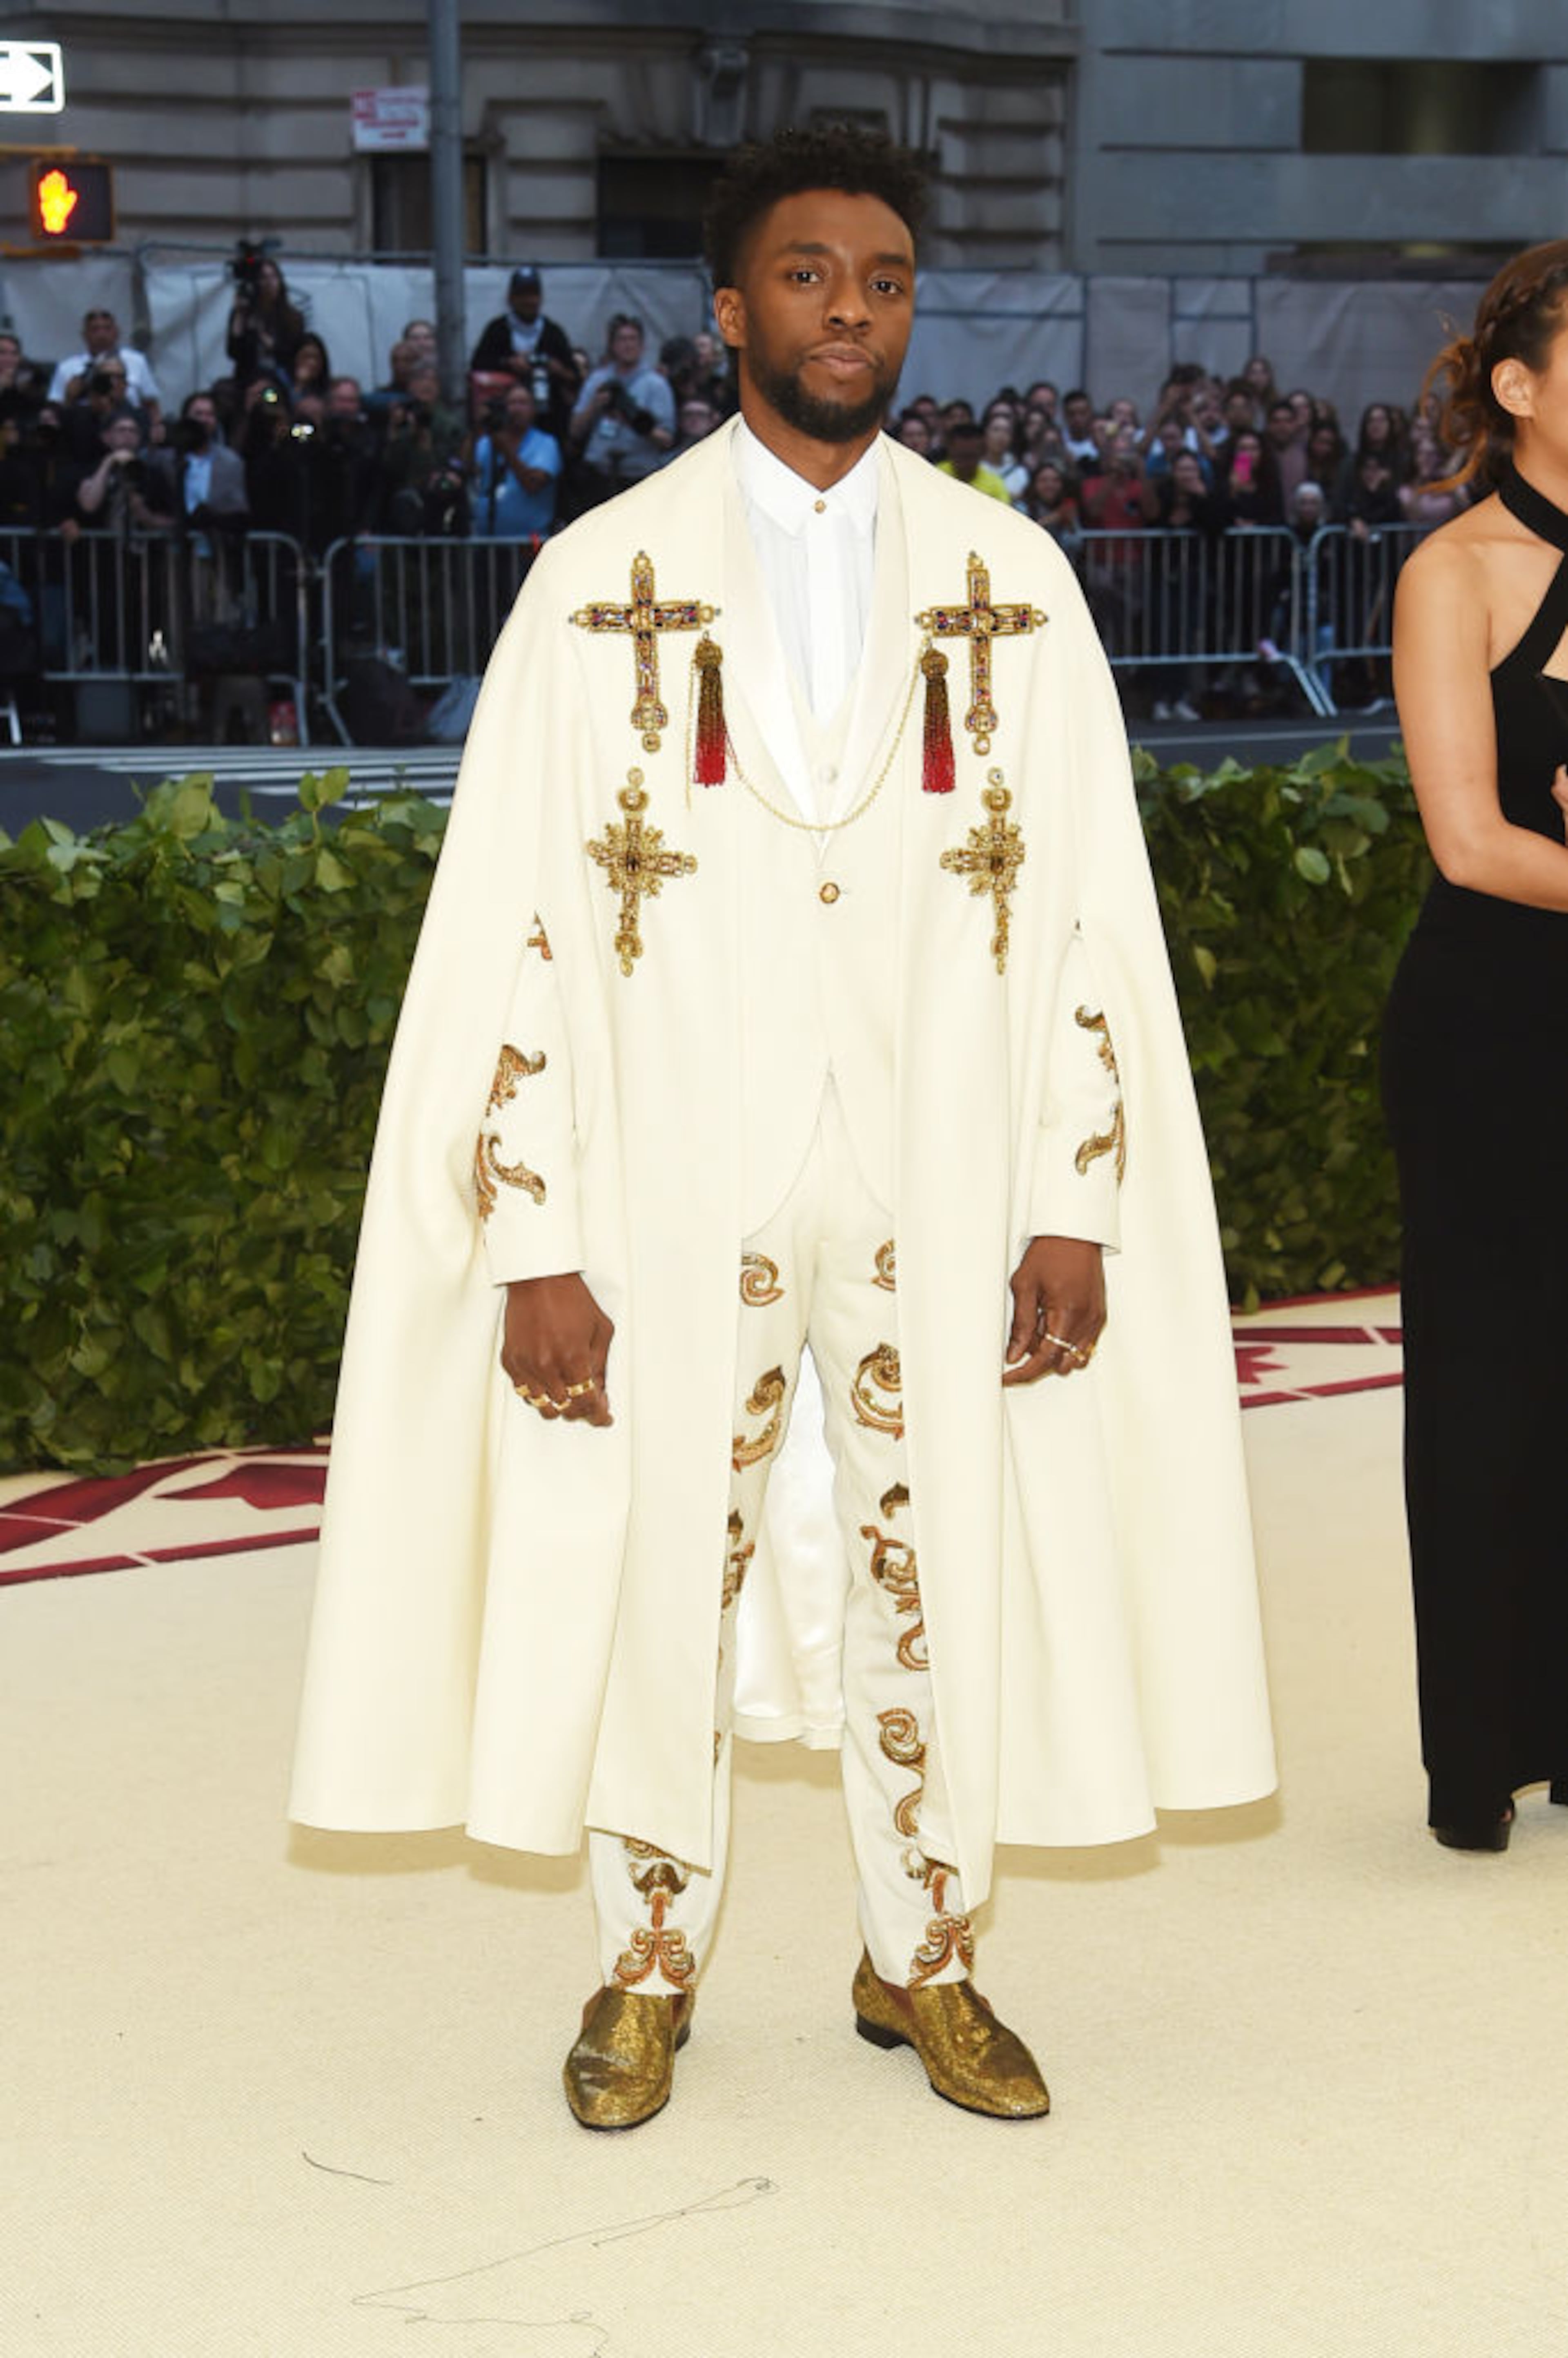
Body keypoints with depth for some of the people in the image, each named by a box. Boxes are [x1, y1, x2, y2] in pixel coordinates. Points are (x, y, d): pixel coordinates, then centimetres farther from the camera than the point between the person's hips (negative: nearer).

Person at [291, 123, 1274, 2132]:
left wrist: (1076, 1205, -3)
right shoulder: (601, 581, -1)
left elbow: (1092, 906, 3)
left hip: (938, 1187, 1)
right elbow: (510, 921, -4)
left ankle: (924, 1964, 28)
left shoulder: (1007, 578, 4)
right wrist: (531, 1245, -9)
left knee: (941, 1568, 8)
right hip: (679, 1188, -1)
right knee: (661, 1573, 7)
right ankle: (648, 1972, 27)